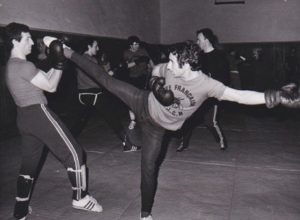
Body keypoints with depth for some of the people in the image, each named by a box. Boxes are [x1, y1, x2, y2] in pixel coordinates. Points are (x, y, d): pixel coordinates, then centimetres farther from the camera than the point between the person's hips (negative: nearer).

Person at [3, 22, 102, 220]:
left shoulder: (12, 65, 16)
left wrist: (56, 62, 11)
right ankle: (80, 198, 11)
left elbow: (45, 78, 16)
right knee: (73, 153, 0)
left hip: (25, 117, 10)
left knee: (29, 163, 17)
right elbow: (51, 86, -9)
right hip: (39, 114, -10)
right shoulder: (24, 66, -15)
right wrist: (59, 62, -5)